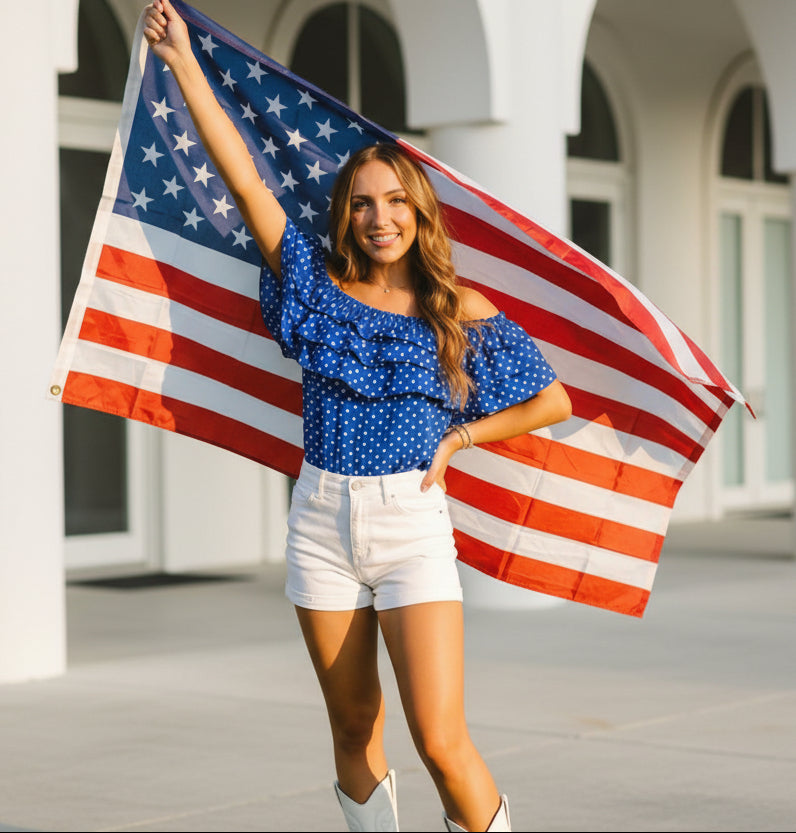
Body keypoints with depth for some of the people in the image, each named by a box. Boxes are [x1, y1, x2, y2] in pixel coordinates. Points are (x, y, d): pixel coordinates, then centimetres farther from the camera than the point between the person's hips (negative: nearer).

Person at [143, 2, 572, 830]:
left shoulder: (464, 315, 0)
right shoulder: (321, 288, 3)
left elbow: (552, 401, 8)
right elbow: (243, 178, -1)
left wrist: (458, 436, 0)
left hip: (412, 523, -2)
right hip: (323, 521, 3)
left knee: (440, 741, -11)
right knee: (354, 730, 10)